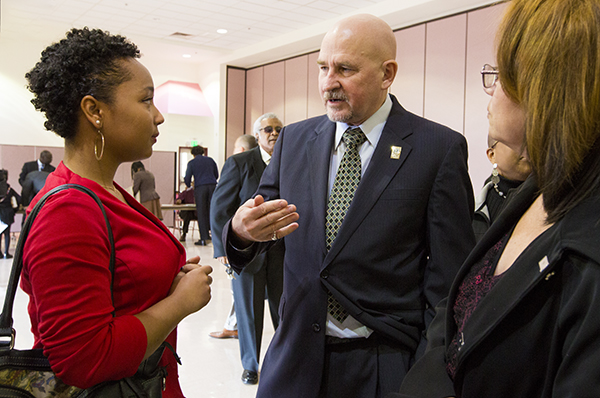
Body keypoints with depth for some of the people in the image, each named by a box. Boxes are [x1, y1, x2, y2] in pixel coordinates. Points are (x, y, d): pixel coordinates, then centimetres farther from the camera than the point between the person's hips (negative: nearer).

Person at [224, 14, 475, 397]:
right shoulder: (294, 139, 3)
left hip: (388, 366, -3)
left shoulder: (440, 148, -9)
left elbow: (447, 278, -9)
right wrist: (241, 230, -20)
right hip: (296, 357, 4)